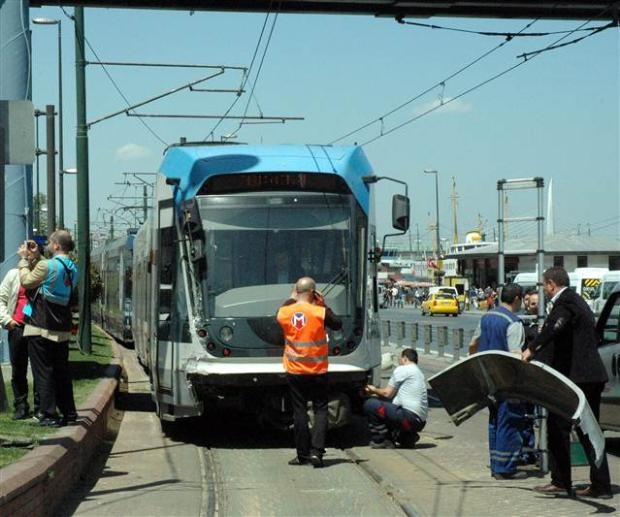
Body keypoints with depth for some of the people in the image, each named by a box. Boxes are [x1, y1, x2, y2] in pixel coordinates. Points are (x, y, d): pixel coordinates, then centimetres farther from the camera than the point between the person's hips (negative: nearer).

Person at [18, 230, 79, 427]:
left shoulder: (46, 266, -16)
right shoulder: (72, 269, 8)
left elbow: (26, 281, -5)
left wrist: (24, 259, 7)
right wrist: (37, 258, 21)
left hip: (42, 328, -7)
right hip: (63, 329, 7)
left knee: (43, 371, -1)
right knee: (61, 370, 14)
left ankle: (48, 414, -2)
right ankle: (68, 412, 17)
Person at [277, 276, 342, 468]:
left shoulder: (284, 312, -4)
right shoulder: (320, 312, -13)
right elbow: (337, 324, 3)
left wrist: (291, 299, 18)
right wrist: (323, 305, 6)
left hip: (294, 371, 2)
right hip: (317, 371, -2)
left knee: (299, 411, 8)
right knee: (320, 410, 6)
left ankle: (303, 454, 10)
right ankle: (316, 451, -7)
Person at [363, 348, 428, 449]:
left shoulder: (402, 369, -3)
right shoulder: (419, 372, 25)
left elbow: (387, 393, -2)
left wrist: (374, 390, 17)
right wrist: (376, 391, 31)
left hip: (410, 417, -10)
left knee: (370, 404, -10)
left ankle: (380, 441, -6)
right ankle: (407, 437, 12)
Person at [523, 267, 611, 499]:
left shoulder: (565, 302, -11)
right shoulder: (577, 301, 20)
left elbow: (555, 327, -31)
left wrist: (531, 349, -36)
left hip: (574, 376, -10)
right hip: (592, 376, 10)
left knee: (558, 427, 0)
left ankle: (561, 481, 3)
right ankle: (600, 486, 12)